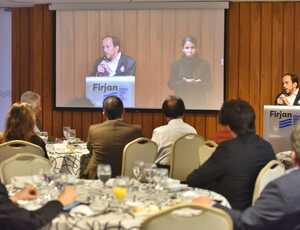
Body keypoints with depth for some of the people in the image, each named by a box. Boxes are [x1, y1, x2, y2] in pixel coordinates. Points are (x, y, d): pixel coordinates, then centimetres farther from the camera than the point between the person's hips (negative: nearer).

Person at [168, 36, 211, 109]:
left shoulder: (204, 64, 2)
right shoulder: (176, 65, 5)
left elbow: (208, 86, 0)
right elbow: (171, 84, 1)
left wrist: (197, 83, -18)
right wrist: (184, 82, -15)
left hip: (199, 103, 0)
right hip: (181, 103, 0)